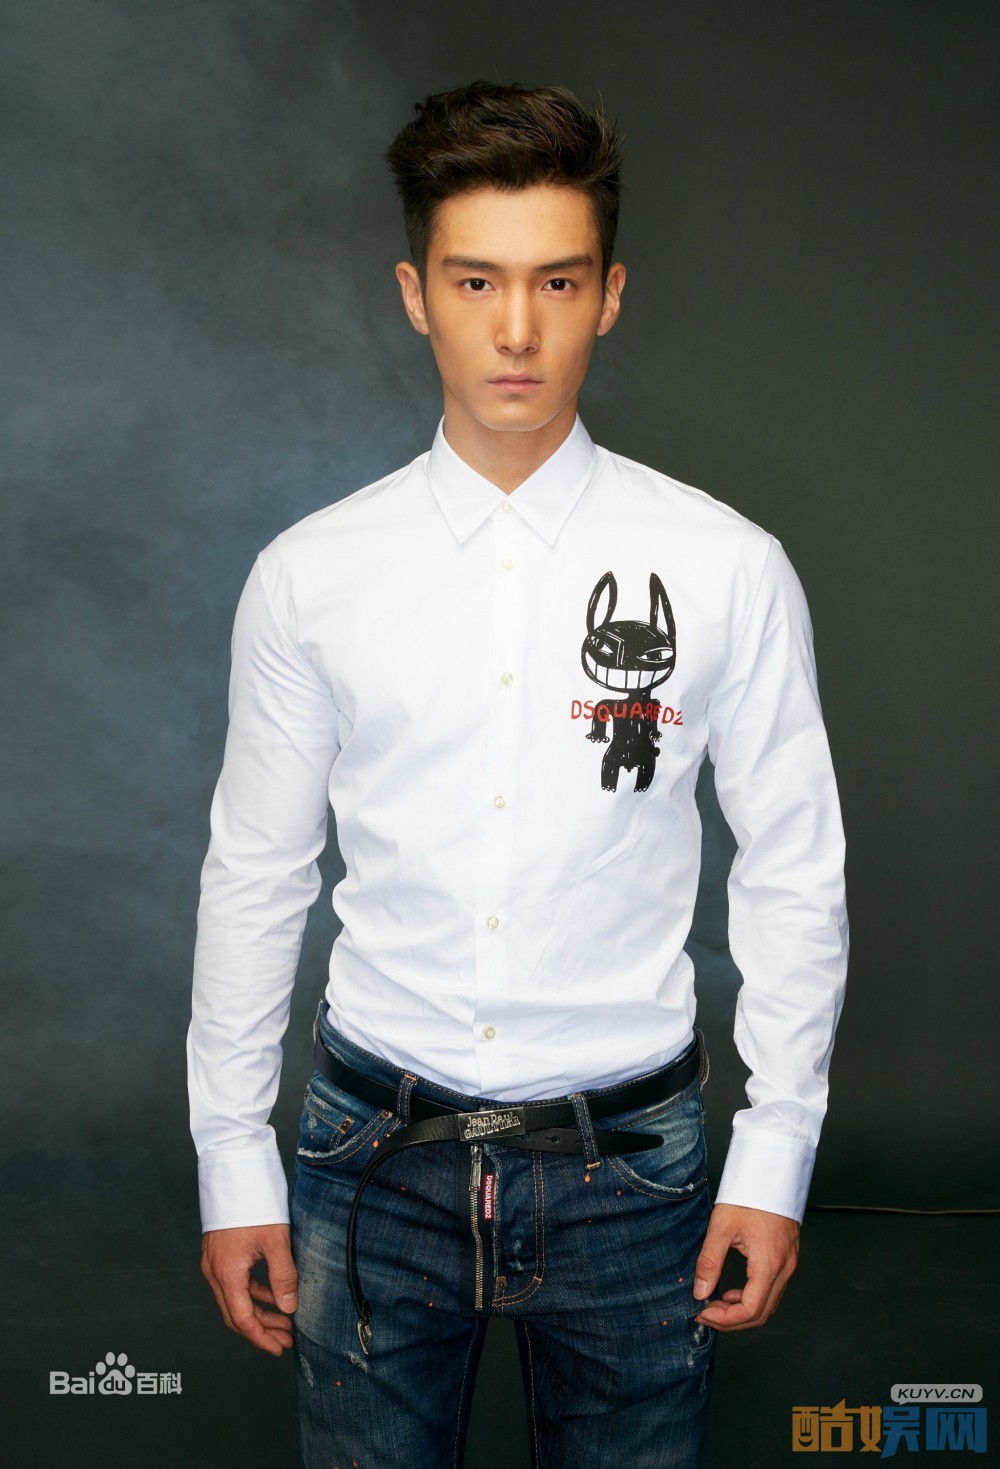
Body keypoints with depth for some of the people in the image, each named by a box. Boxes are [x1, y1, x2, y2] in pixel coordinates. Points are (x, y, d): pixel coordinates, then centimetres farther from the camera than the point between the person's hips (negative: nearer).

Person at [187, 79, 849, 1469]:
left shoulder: (729, 570, -5)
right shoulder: (306, 577, -3)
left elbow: (794, 871, 0)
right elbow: (253, 875, 3)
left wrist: (776, 1156, 1)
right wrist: (235, 1169, 5)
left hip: (630, 1168, 0)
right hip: (379, 1157, 1)